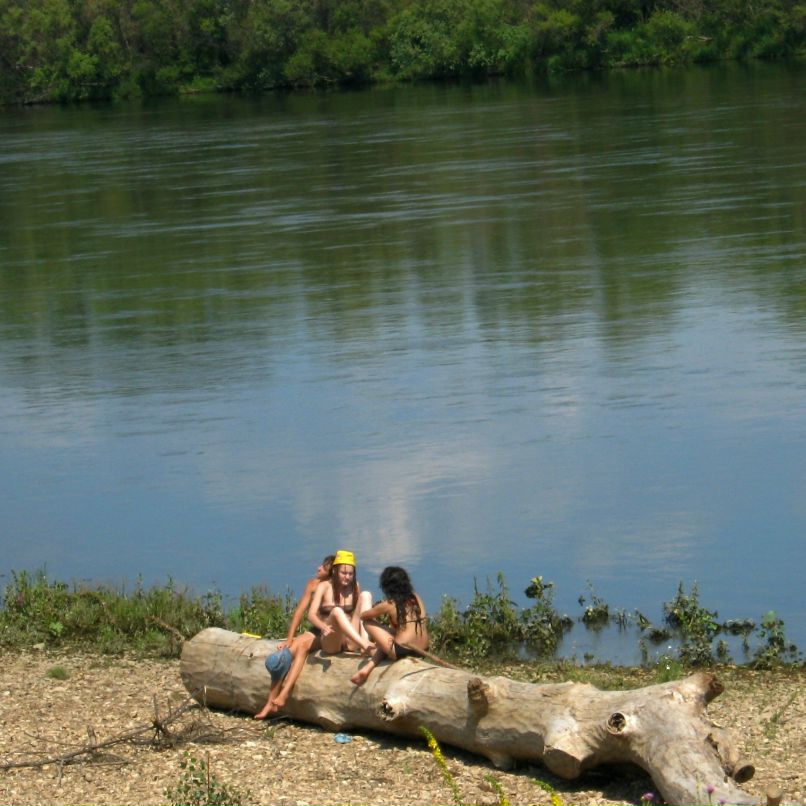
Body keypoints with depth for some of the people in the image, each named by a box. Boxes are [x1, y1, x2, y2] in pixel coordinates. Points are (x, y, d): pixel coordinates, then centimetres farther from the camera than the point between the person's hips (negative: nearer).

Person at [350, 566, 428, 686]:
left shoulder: (389, 605, -5)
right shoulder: (416, 599, 8)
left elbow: (364, 616, 11)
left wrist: (377, 613, 31)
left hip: (400, 652, -6)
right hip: (422, 652, 6)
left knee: (368, 622, 9)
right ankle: (369, 667, 21)